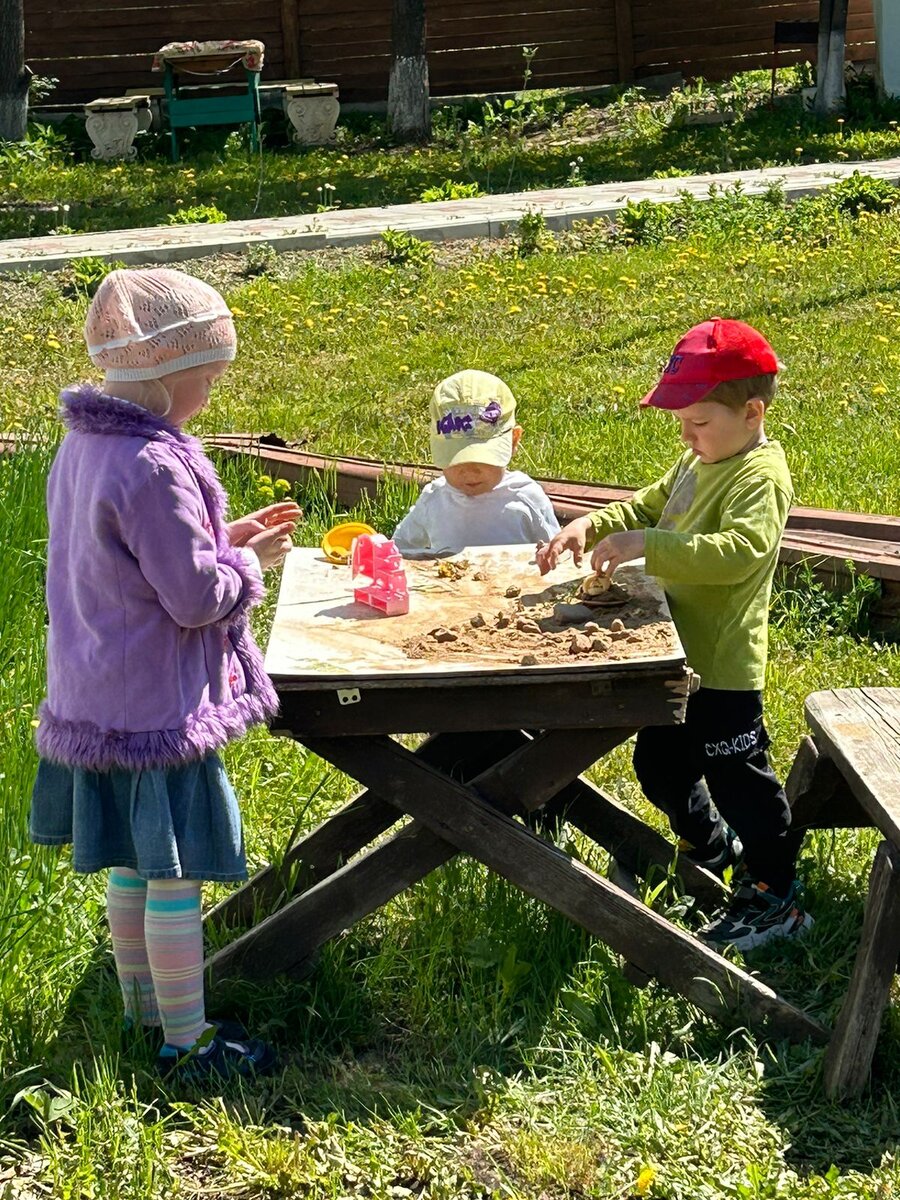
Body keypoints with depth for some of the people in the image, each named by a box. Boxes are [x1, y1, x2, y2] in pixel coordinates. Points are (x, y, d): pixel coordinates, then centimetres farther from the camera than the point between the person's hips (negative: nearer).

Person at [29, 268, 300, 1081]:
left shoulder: (84, 447, 6)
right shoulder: (154, 467, -24)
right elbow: (196, 597, -21)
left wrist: (222, 539, 10)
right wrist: (250, 563, -3)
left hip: (101, 699, 10)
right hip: (161, 707, -9)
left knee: (130, 866, 19)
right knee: (174, 874, 2)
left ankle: (145, 1012, 34)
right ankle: (187, 1042, 13)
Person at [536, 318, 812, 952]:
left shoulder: (761, 476, -21)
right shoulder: (700, 461, 8)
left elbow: (739, 550, -37)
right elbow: (648, 505, 19)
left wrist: (646, 546, -39)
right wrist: (591, 525, 1)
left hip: (723, 668, -10)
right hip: (675, 656, 10)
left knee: (739, 779, 3)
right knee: (660, 763, 24)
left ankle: (775, 896, 18)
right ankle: (710, 844, 47)